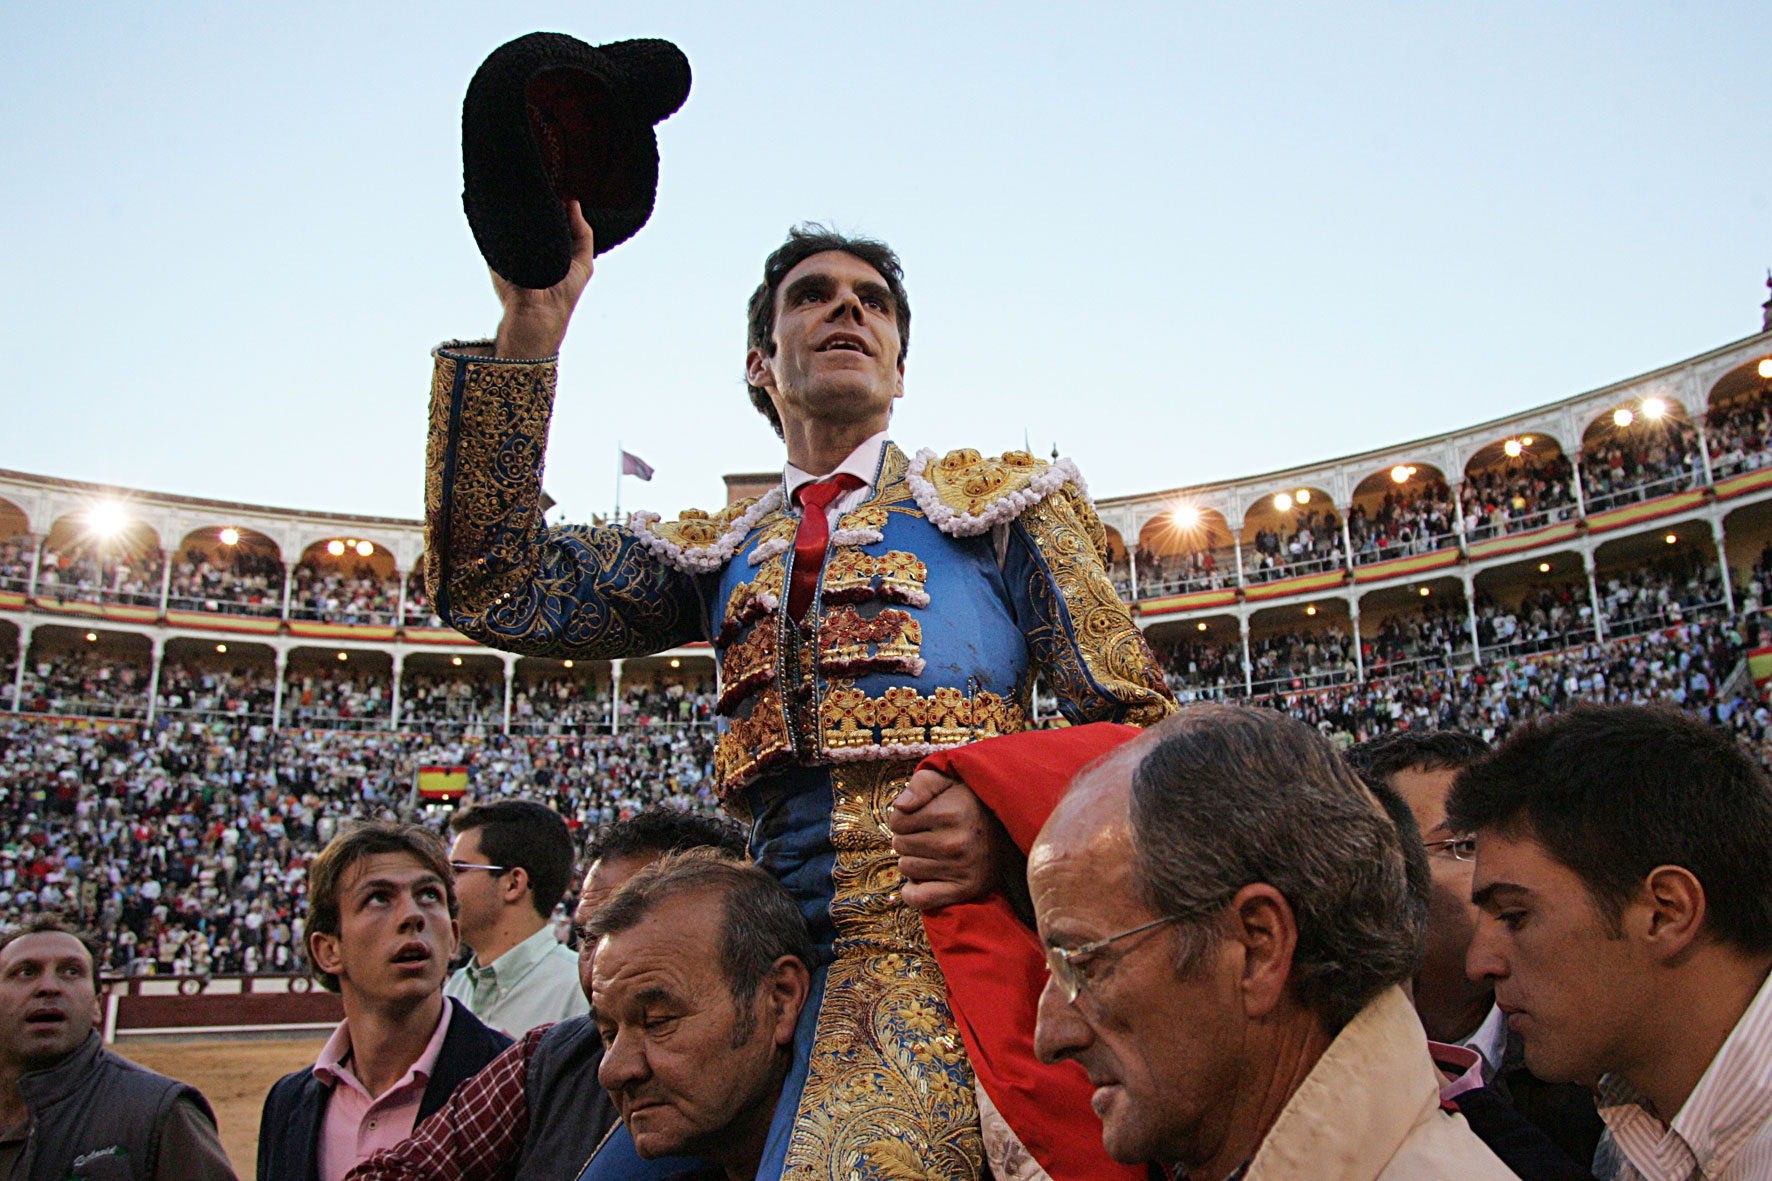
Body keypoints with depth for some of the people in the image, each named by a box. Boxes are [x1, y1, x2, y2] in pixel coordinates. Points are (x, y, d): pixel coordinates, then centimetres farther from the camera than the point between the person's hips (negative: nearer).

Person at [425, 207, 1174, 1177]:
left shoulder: (995, 501, 10)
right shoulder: (721, 553, 19)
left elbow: (1139, 724, 6)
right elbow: (496, 587, 5)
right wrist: (530, 327, -1)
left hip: (945, 942, -4)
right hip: (782, 957, 4)